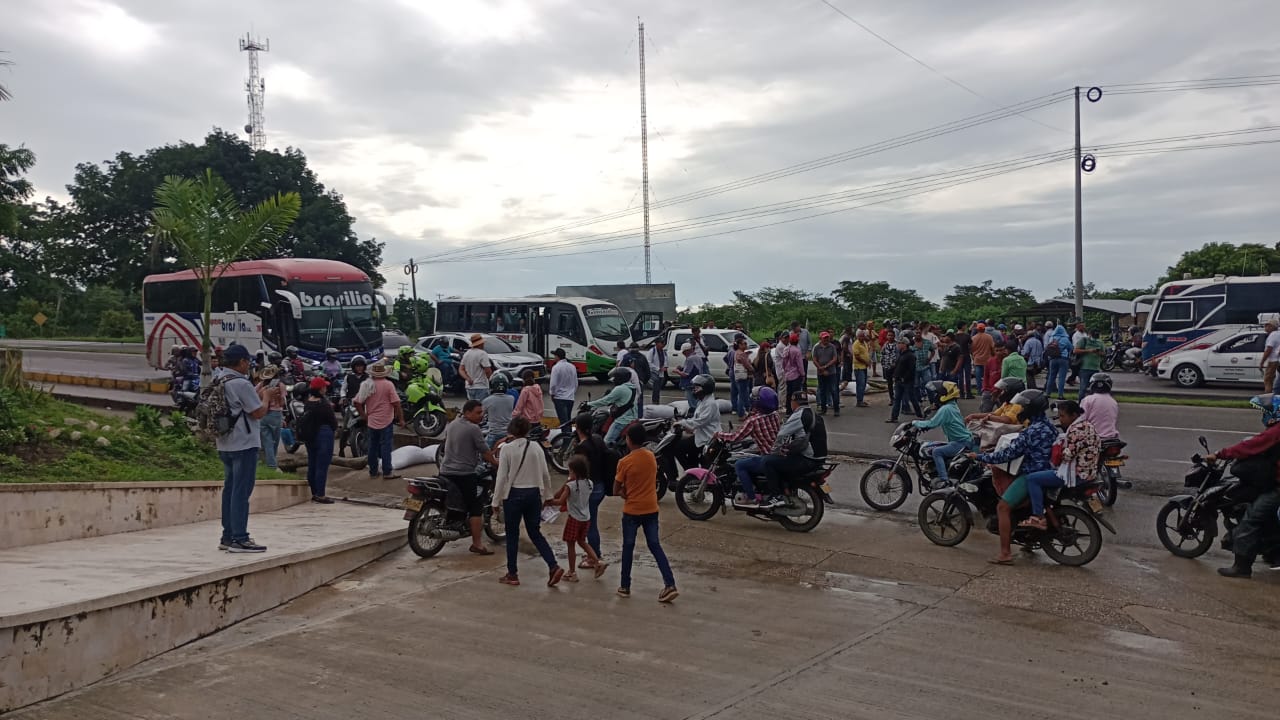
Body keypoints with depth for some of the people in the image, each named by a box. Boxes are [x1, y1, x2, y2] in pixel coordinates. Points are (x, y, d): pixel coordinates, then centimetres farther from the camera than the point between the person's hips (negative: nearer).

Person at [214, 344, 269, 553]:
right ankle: (239, 539, -5)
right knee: (241, 491, -6)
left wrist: (258, 392, 16)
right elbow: (258, 413, -16)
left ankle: (228, 536, 18)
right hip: (244, 444, -9)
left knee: (230, 489, 13)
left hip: (225, 444, 9)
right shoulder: (241, 383, -17)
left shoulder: (218, 383, 12)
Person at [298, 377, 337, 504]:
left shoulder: (308, 402, 5)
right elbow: (332, 420, -12)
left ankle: (314, 493, 21)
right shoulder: (323, 404, -17)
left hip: (309, 436, 8)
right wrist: (334, 428, 9)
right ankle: (320, 495, -4)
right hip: (323, 435, -8)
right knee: (322, 465, -5)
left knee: (312, 465, 13)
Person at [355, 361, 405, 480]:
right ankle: (387, 473, 0)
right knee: (385, 447, -1)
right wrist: (401, 419, -6)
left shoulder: (366, 385, 3)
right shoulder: (388, 384, -11)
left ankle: (373, 471, 20)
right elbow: (396, 403, -14)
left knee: (373, 447, 13)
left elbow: (357, 403, 4)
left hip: (371, 421, 5)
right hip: (386, 421, -5)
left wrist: (365, 417, 11)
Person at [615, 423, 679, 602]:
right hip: (651, 509, 4)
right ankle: (670, 585, -3)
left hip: (632, 511, -4)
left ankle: (625, 587, 17)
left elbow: (616, 488, -8)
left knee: (628, 547, 10)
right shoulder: (651, 456, 1)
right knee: (655, 546, 7)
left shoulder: (624, 462, -15)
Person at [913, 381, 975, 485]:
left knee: (936, 452, -17)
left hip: (961, 443, -10)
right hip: (966, 439, 10)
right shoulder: (953, 406, 13)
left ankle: (944, 480, -21)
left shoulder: (945, 409, -18)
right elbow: (936, 421, 22)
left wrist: (916, 423, -9)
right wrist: (922, 425, 12)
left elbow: (932, 423, -22)